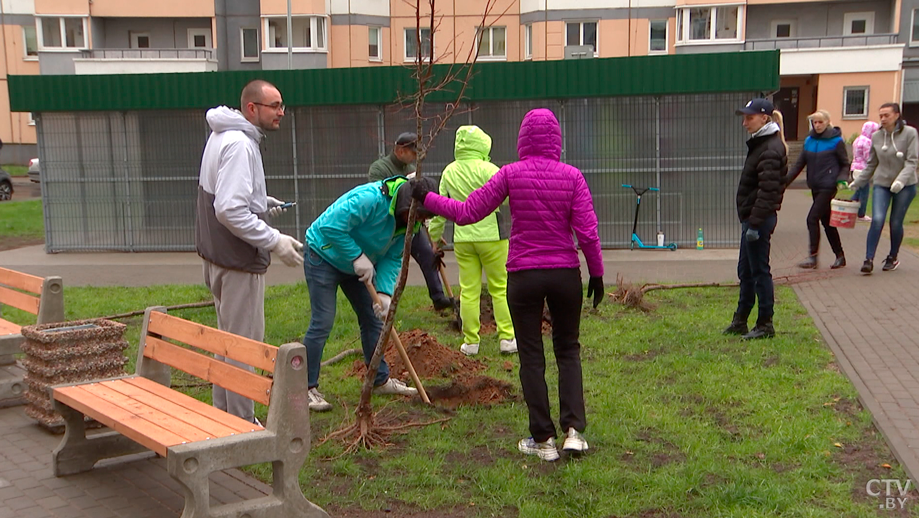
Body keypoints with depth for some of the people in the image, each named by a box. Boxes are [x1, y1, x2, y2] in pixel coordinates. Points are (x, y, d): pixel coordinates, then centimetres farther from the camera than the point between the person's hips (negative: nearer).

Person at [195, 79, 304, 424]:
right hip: (238, 260, -11)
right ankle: (242, 424, 8)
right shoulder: (239, 144, -21)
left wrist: (261, 203, 12)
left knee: (229, 338, 20)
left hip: (217, 254, 11)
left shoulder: (223, 136, 12)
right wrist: (274, 241, -23)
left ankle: (224, 414, 31)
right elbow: (230, 211, -28)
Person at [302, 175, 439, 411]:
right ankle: (307, 388, -3)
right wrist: (358, 257, -32)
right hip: (323, 257, -8)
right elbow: (330, 226, -35)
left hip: (358, 265, 8)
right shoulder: (370, 198, -34)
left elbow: (393, 258, -8)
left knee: (373, 319, 10)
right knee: (322, 322, -12)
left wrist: (385, 292, -22)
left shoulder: (408, 221, -8)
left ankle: (381, 380, 22)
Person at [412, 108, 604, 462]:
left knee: (532, 358, 9)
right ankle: (574, 430, 8)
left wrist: (427, 198, 9)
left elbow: (466, 213, -5)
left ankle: (543, 440, 14)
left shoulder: (510, 174, -6)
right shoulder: (571, 176, -4)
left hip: (524, 275, -1)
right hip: (565, 274, 1)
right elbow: (587, 232, -6)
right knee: (568, 350, 17)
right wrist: (596, 273, 7)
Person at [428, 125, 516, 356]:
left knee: (468, 291, 8)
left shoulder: (449, 172, 5)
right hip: (491, 236, -4)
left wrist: (435, 234, 20)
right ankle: (507, 338, 8)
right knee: (500, 288, 5)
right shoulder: (487, 169, -12)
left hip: (462, 239, 4)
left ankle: (470, 342, 12)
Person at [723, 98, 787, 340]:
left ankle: (765, 325, 9)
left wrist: (755, 223, -23)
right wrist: (750, 221, 17)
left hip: (759, 219, -11)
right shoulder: (760, 144, 15)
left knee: (759, 271, -2)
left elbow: (767, 191, -22)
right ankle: (740, 321, 26)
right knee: (745, 271, 16)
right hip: (751, 217, 11)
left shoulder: (770, 149, -17)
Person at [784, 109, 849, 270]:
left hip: (828, 187, -6)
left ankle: (812, 256, -6)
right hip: (815, 187, 6)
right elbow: (799, 164, 10)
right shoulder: (809, 141, 8)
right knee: (826, 221, 11)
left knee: (812, 218, -12)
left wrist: (841, 178, -17)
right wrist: (785, 180, 1)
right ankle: (840, 256, 22)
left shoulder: (836, 141, -7)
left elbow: (845, 164, 0)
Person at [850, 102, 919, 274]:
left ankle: (893, 258, 24)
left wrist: (901, 179, -28)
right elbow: (871, 164, 12)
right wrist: (857, 182, 11)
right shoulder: (876, 136, 1)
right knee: (877, 219, -14)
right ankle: (869, 260, -11)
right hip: (882, 184, 2)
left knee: (896, 223, 3)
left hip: (905, 185, -2)